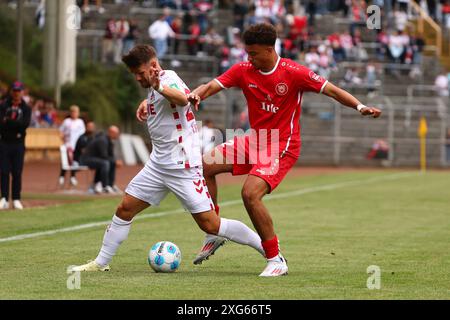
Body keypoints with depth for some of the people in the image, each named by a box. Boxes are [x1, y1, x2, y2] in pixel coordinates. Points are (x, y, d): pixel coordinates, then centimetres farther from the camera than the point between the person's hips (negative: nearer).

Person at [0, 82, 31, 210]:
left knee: (17, 173, 1)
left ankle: (16, 199, 6)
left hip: (19, 144, 0)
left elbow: (25, 124, -11)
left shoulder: (26, 108, 5)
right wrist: (16, 124, -18)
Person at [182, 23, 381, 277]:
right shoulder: (244, 70, -2)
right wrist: (196, 94, -32)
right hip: (255, 141, 7)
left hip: (282, 147, -7)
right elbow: (213, 86, -9)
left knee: (250, 193, -26)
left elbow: (331, 90, -13)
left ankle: (276, 260, -15)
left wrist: (360, 107, -27)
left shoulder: (293, 72, -16)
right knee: (205, 165, 0)